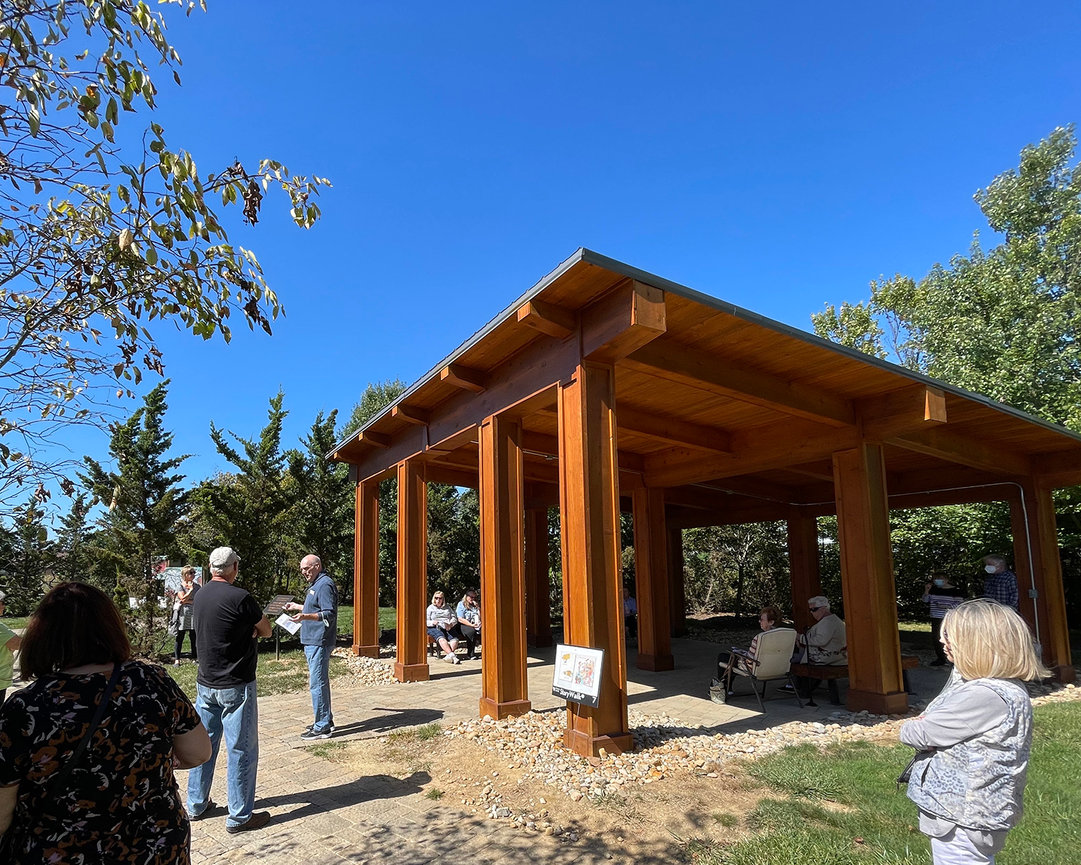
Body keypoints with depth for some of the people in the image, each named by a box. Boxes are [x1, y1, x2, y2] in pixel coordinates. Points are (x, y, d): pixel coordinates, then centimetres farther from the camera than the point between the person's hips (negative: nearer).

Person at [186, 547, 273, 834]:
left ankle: (196, 805, 31)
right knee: (241, 750, 3)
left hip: (205, 684, 8)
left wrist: (246, 629, -2)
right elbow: (266, 630, -8)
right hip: (236, 686, -7)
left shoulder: (200, 595, 3)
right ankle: (239, 816, 11)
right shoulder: (239, 598, -21)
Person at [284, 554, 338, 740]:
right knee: (320, 682, 16)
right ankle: (326, 720, 26)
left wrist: (305, 616, -34)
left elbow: (329, 615, -24)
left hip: (319, 642, -11)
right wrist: (298, 607, 30)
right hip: (313, 641, 11)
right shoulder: (316, 584, 17)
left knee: (317, 683, -7)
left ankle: (322, 727, 0)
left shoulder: (325, 585, -16)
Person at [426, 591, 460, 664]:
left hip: (448, 628, 3)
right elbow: (426, 621, 7)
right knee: (441, 638, -36)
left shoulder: (447, 608, 26)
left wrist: (450, 624, -7)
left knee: (454, 639, -30)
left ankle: (447, 655, -46)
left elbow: (454, 618, 15)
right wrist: (433, 622, -15)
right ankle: (452, 655, -47)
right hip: (434, 628, -3)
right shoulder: (430, 608, 18)